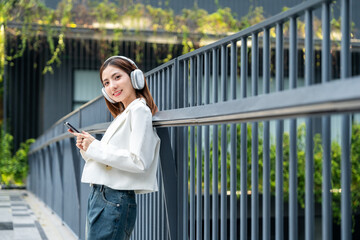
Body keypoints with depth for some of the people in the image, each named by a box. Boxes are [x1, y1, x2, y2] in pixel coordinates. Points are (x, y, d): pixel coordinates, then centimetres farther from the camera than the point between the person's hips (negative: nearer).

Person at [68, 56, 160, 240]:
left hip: (114, 202, -9)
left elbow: (139, 161, -19)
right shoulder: (123, 115, 21)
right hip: (99, 197, 9)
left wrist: (95, 148, -13)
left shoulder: (139, 110, -8)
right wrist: (87, 148, 4)